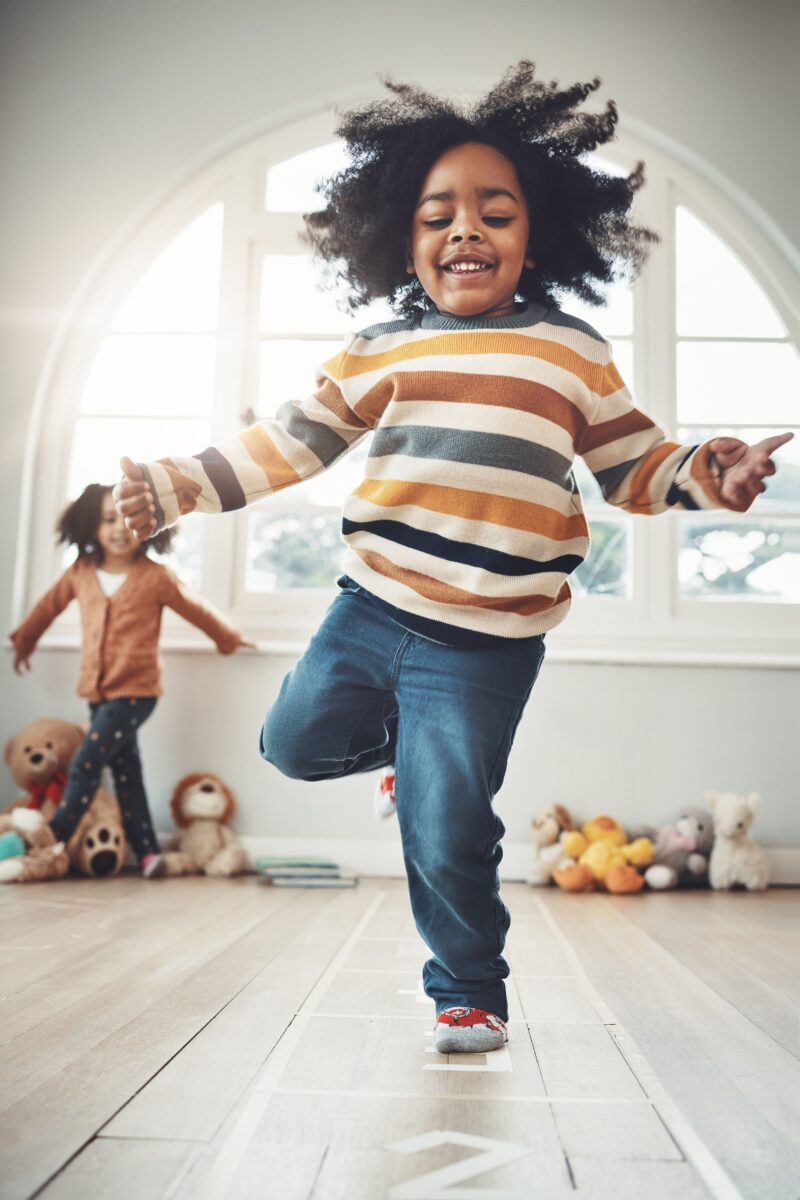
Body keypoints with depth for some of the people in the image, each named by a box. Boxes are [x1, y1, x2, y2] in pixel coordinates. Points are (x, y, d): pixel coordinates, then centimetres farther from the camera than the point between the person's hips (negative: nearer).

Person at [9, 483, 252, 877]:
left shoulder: (156, 577, -9)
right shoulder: (80, 573, 3)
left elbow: (197, 610, 4)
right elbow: (49, 605, 21)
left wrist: (229, 639, 17)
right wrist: (24, 640, 34)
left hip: (135, 691, -5)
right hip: (97, 692, 5)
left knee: (84, 766, -9)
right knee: (125, 773, 9)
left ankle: (54, 838, 6)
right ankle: (147, 852, 16)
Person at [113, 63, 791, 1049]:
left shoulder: (573, 351, 6)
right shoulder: (377, 352, 8)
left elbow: (635, 468, 8)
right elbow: (288, 443, 11)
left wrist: (706, 476, -12)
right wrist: (177, 486, 5)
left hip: (486, 644, -3)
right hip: (368, 609, 3)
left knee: (446, 837, -1)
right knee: (295, 744, 15)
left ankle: (468, 991, 27)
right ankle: (403, 743, 45)